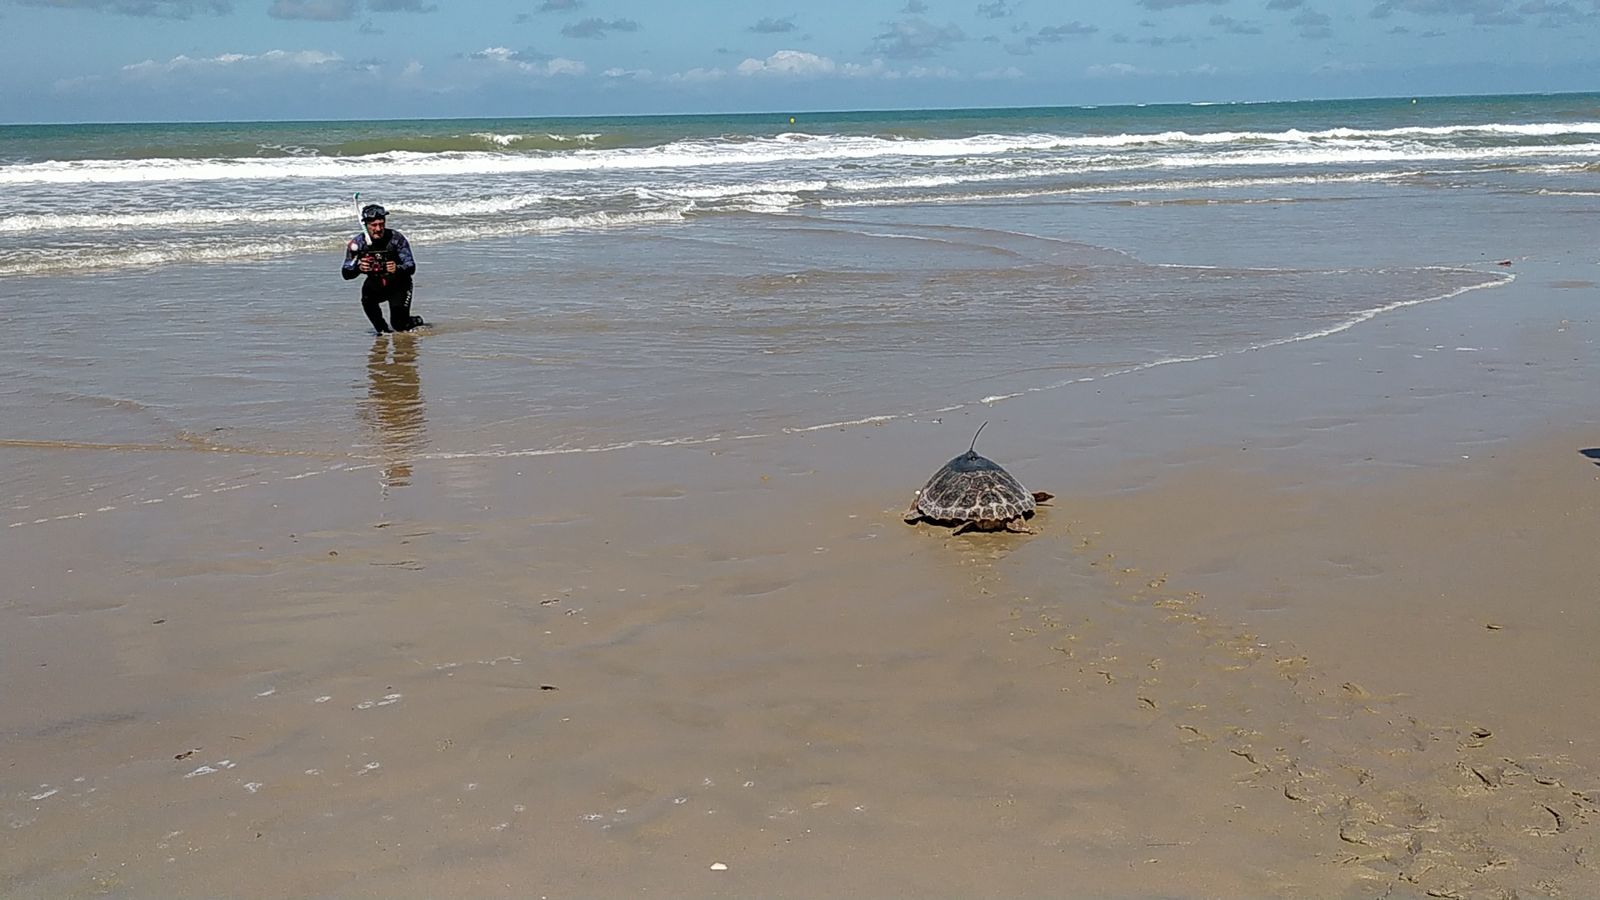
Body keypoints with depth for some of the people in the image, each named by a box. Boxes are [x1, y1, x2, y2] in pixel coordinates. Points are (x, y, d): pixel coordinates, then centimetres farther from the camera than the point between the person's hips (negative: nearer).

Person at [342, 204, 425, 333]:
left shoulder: (396, 238, -21)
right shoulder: (357, 243, -16)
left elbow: (411, 267, -23)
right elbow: (346, 275, -17)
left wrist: (397, 269, -45)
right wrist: (358, 268, -40)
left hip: (398, 284, -2)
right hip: (375, 284, 2)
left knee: (399, 324, -14)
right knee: (367, 296, -31)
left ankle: (417, 321, 22)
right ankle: (383, 329, -8)